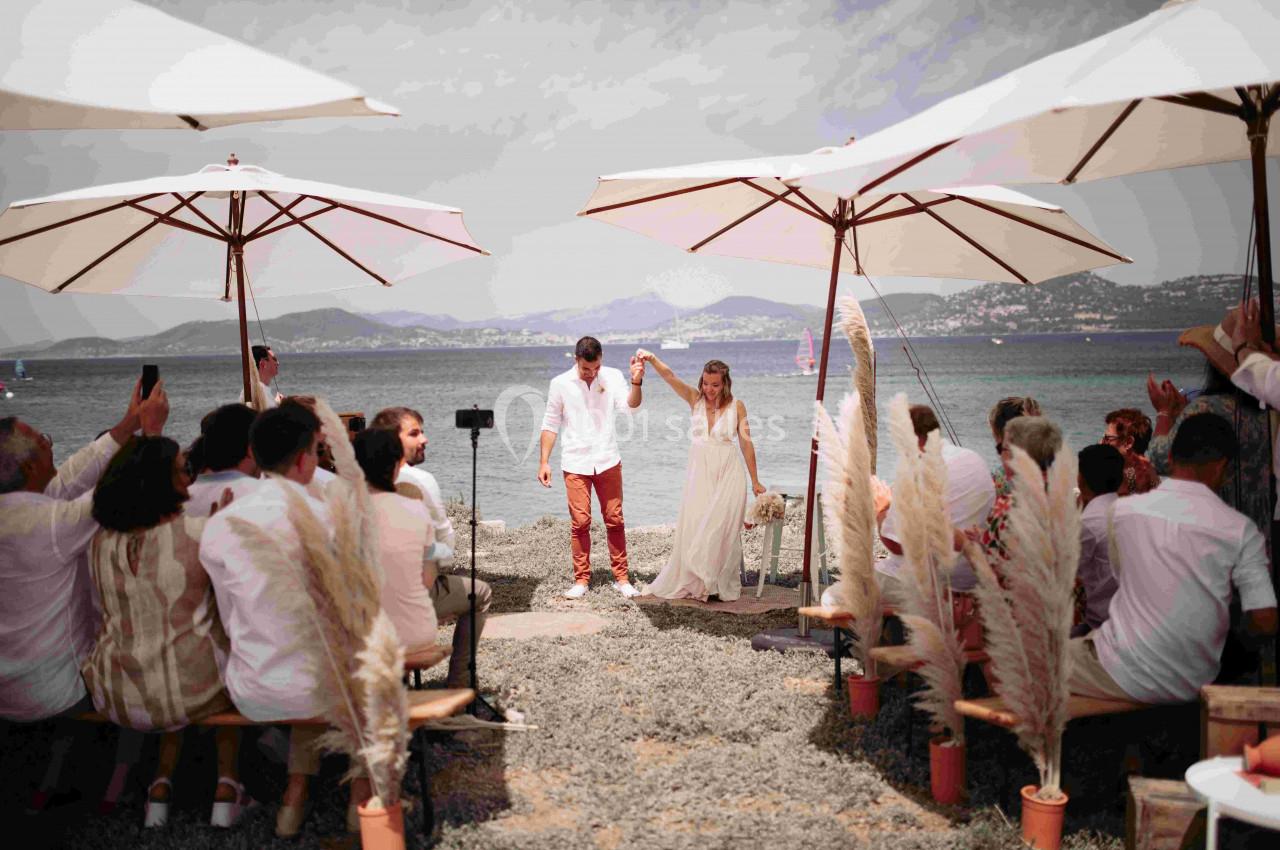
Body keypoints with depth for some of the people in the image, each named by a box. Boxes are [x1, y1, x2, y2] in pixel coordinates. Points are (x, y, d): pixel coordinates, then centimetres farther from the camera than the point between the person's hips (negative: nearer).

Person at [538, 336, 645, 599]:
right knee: (580, 522, -1)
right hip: (575, 464, -1)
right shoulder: (560, 384, -4)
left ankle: (621, 578, 11)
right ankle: (581, 580, 9)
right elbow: (550, 424, 2)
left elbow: (631, 404, -18)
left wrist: (637, 382, -37)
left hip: (607, 461, 1)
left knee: (615, 520, 4)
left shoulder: (612, 377, -3)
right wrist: (544, 462, -3)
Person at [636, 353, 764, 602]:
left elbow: (746, 443, 1)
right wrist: (652, 359, -29)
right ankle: (691, 583, 16)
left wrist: (755, 481, 2)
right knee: (692, 529, 3)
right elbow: (669, 376, -11)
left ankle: (722, 585, 11)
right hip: (699, 472, 2)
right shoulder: (695, 399, 2)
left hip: (727, 474, -2)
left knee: (722, 530, -1)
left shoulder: (736, 406, -2)